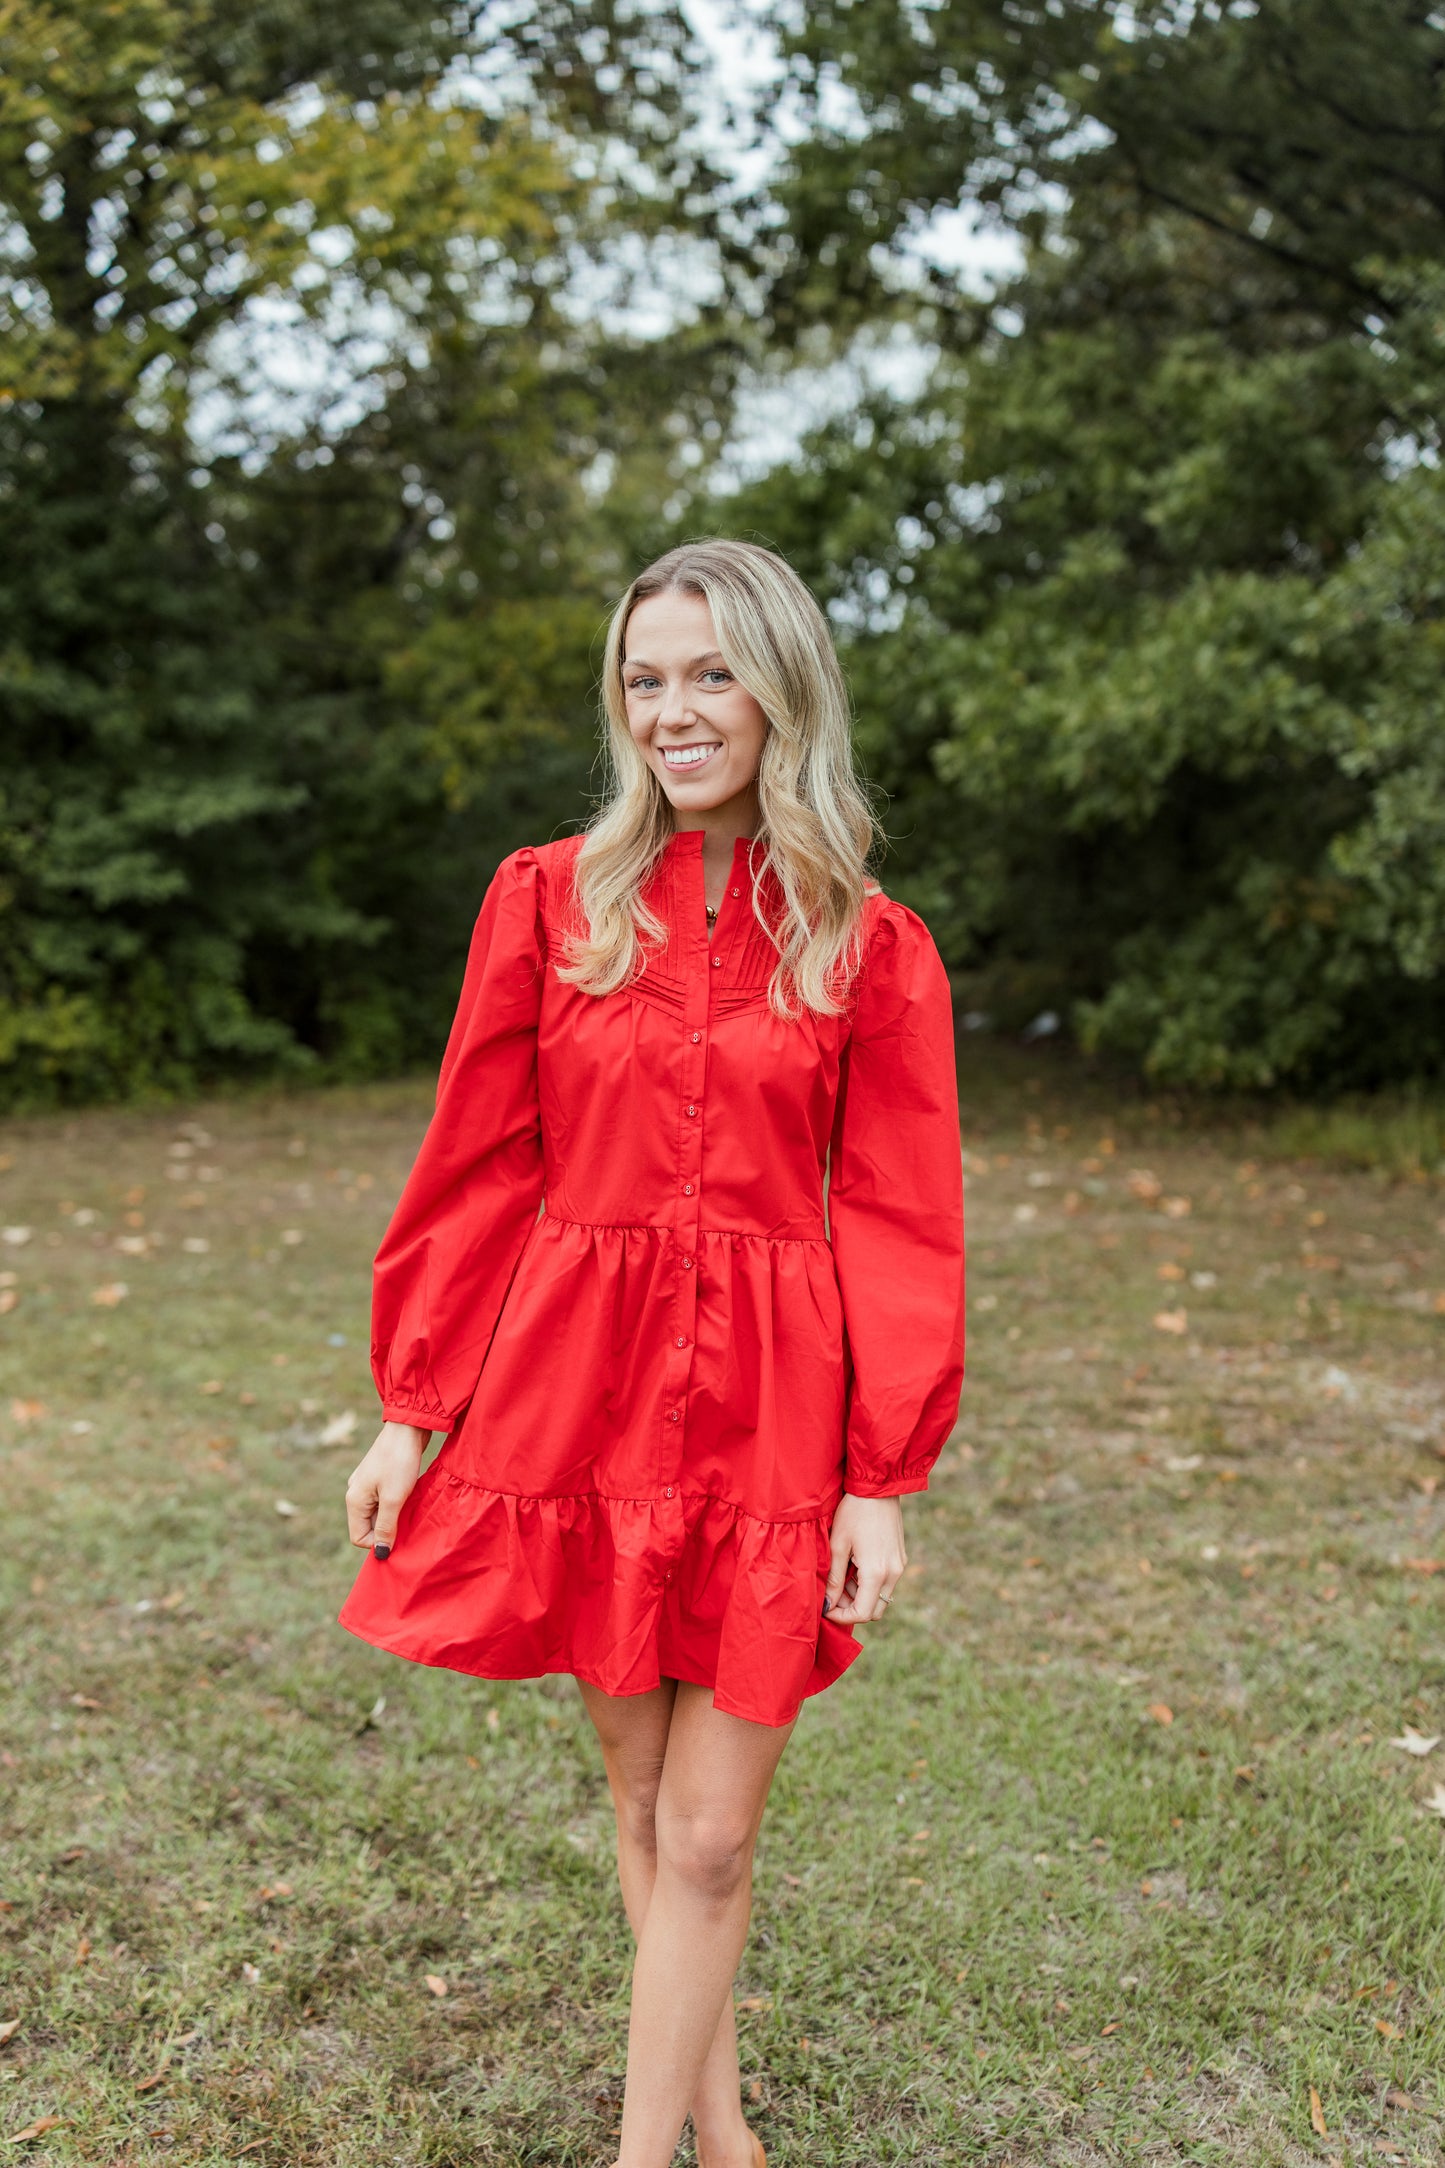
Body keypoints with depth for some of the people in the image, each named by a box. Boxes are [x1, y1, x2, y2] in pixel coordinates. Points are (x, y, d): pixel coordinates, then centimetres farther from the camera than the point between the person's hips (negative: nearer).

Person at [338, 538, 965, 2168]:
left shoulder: (872, 949, -1)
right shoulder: (547, 899, 1)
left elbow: (900, 1225, -1)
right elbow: (475, 1171, 4)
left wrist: (880, 1478, -5)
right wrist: (412, 1406, 2)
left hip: (768, 1416, -1)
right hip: (576, 1388, 2)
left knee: (707, 1839, 3)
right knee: (640, 1797, 15)